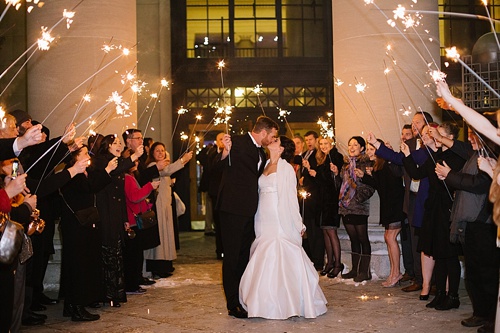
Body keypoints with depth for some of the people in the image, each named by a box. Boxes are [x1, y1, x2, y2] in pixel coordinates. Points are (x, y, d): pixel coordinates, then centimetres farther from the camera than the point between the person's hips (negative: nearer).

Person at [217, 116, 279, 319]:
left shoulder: (261, 152, 17)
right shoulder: (238, 143, -9)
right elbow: (221, 165, -23)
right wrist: (226, 151, -40)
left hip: (249, 211, 8)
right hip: (233, 209, -8)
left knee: (245, 256, 14)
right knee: (232, 257, -1)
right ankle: (233, 304, 6)